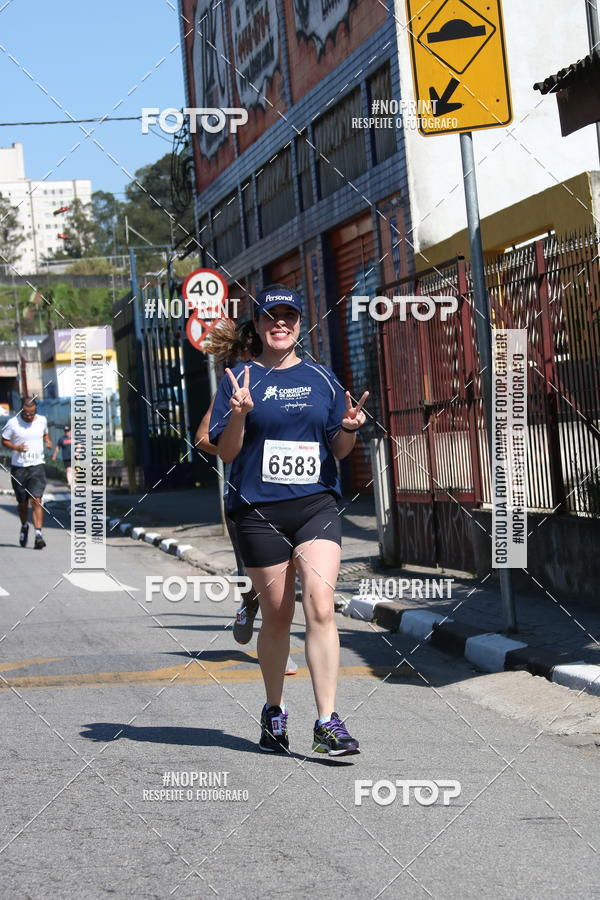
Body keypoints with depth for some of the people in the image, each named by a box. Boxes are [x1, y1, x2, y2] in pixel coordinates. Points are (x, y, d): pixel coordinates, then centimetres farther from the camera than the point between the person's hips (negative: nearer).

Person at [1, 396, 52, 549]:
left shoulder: (42, 420, 3)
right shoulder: (12, 423, -6)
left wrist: (48, 441, 1)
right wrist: (16, 447, -17)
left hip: (37, 466, 0)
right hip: (18, 467, 0)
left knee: (36, 500, -14)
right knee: (22, 502, 11)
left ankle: (38, 535, -19)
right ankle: (24, 526, 40)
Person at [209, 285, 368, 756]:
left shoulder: (322, 378, 11)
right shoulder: (241, 378, 5)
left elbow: (340, 450, 14)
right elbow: (226, 452, 1)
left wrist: (349, 428, -8)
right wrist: (240, 414, -17)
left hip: (316, 504, 1)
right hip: (259, 509, -1)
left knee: (320, 606, -14)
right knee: (277, 614, 6)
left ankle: (327, 723, -14)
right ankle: (274, 712, 27)